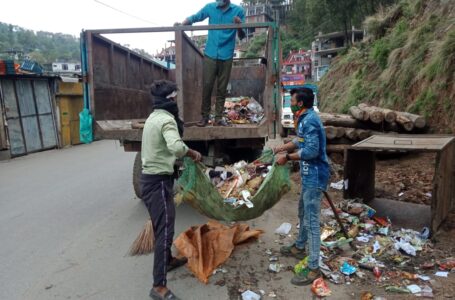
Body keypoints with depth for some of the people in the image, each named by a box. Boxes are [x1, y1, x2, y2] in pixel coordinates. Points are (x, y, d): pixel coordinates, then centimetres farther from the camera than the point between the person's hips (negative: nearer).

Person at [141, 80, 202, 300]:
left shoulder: (153, 117, 14)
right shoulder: (166, 119, -17)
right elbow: (176, 147, -34)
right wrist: (192, 153, -15)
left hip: (149, 178, 10)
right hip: (159, 181, -10)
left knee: (162, 225, 24)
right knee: (165, 229, -8)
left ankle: (168, 260, 43)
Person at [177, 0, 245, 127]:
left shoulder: (238, 10, 0)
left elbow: (242, 36, 1)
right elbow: (195, 17, 6)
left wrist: (239, 25, -20)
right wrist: (181, 24, -13)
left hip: (226, 57, 0)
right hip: (210, 55, 1)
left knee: (222, 88, 5)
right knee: (207, 86, -1)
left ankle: (218, 117, 12)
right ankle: (205, 116, 9)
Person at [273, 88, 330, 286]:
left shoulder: (309, 121, -21)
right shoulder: (305, 119, 12)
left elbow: (312, 150, -27)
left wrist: (288, 157, -19)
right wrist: (283, 148, 15)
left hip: (314, 176, -11)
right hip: (310, 175, 11)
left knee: (311, 221, -6)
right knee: (303, 213, 25)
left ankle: (313, 269, 3)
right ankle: (299, 248, 44)